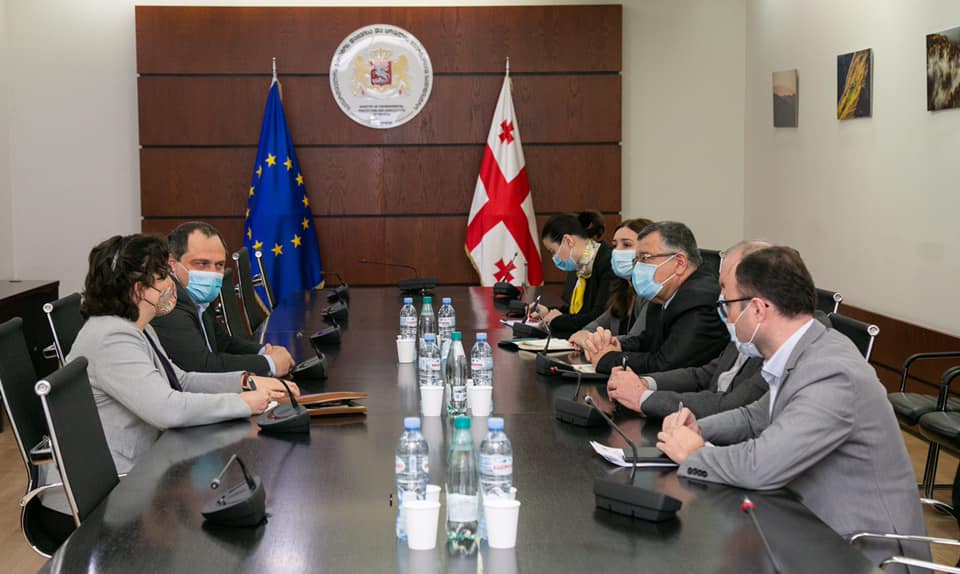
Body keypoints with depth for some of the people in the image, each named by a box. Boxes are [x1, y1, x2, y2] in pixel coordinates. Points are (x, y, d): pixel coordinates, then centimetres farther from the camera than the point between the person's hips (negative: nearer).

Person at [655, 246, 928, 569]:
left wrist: (692, 454, -13)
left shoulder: (831, 375, -26)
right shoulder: (804, 352, 2)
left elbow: (760, 466, -30)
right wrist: (699, 429, -1)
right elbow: (758, 417, 17)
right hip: (818, 530, 8)